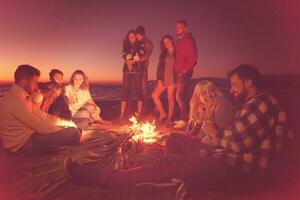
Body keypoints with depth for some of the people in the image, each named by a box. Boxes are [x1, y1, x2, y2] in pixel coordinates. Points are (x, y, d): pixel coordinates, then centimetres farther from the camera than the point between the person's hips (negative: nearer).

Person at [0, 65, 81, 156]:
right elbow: (40, 127, -24)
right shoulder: (14, 100, -24)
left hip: (27, 136, 10)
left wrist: (67, 122, 1)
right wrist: (67, 126, -11)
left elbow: (43, 117, 10)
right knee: (73, 133, -17)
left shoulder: (22, 96, 9)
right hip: (22, 144, -10)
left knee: (72, 129, 12)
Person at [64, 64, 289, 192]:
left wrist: (214, 133, -4)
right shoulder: (252, 105, 20)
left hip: (241, 168, -10)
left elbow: (236, 143, -22)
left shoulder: (263, 103, -13)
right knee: (174, 141, 8)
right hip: (230, 159, 10)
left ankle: (100, 177, -19)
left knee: (169, 163, -23)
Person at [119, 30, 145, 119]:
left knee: (138, 91, -7)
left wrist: (131, 61, 0)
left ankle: (139, 113, -3)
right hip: (127, 71, 3)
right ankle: (122, 114, -4)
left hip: (137, 71, -3)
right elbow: (125, 58, 8)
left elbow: (141, 57, -3)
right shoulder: (126, 47, 21)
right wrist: (133, 60, -10)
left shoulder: (141, 46, 10)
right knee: (125, 92, -3)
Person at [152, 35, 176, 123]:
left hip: (172, 78, -5)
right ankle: (162, 114, 9)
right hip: (163, 78, 6)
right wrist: (159, 78, 1)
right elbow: (160, 66, 11)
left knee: (170, 98, -4)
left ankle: (169, 117, 7)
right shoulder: (163, 54, 15)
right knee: (154, 95, -1)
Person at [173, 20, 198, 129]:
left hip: (184, 72, -9)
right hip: (179, 72, 9)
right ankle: (183, 118, 18)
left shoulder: (188, 40, -7)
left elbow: (193, 57, -15)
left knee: (179, 96, -12)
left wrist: (186, 69, -14)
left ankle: (184, 120, -5)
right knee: (181, 96, 10)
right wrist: (176, 70, 10)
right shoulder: (179, 41, 19)